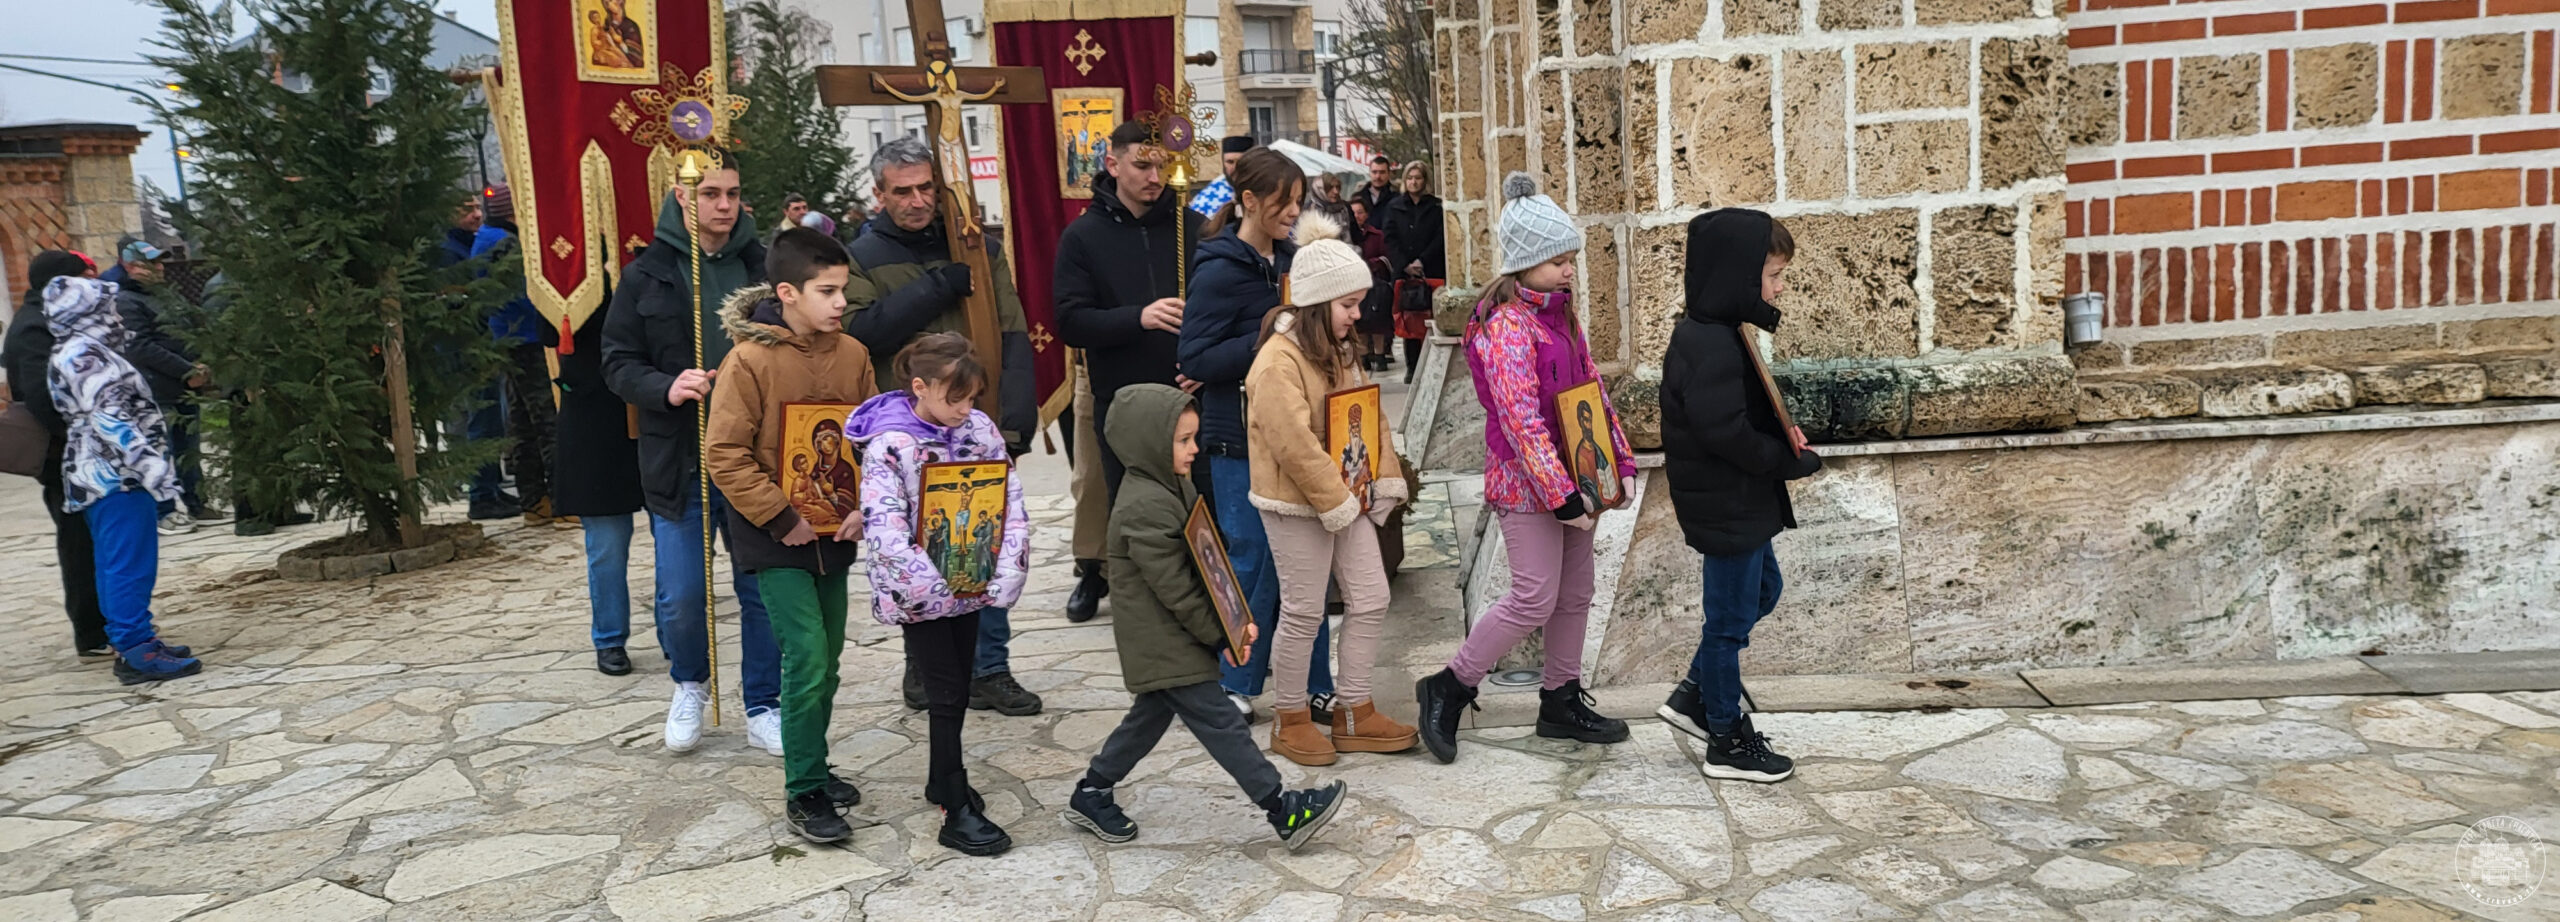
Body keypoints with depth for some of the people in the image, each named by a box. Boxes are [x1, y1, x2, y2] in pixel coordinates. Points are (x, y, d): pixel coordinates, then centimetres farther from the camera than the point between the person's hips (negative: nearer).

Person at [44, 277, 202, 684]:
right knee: (130, 565, -10)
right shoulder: (82, 355, -14)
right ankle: (137, 653, -10)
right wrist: (150, 464, -27)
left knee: (119, 566, 14)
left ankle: (135, 644, 21)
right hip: (116, 480, -11)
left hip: (109, 478, 11)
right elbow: (109, 418, -22)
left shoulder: (83, 353, 16)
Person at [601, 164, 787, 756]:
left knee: (764, 589, 6)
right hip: (680, 462, -1)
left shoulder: (762, 267, 3)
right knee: (681, 597, 3)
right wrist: (666, 389, -17)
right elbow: (618, 363, 2)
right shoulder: (647, 275, 2)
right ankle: (689, 686, 32)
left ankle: (763, 708, 22)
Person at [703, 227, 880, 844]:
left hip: (835, 534, 6)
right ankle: (803, 794, 4)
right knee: (807, 660, -9)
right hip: (776, 538, -5)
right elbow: (725, 457, -14)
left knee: (827, 660, 13)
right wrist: (783, 518, -15)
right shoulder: (749, 360, -15)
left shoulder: (852, 354, 1)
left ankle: (811, 765, 31)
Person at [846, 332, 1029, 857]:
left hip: (970, 583, 6)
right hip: (921, 594, -5)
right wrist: (938, 588, -28)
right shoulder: (888, 444, -17)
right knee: (947, 695, -1)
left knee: (957, 686, 18)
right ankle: (957, 812, 8)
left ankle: (943, 779, 38)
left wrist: (1007, 572, -12)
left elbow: (1011, 502, -1)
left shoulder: (979, 428, -1)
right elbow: (885, 529, -24)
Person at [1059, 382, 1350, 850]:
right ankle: (1283, 812, -1)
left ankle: (1090, 795, 32)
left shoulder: (1176, 484, 8)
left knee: (1153, 712, 20)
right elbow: (1173, 587, -22)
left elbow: (1205, 559, 12)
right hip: (1162, 641, -10)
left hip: (1169, 638, 10)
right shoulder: (1144, 506, -24)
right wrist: (1218, 637, -15)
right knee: (1219, 721, -6)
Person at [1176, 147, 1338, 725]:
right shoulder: (1219, 271, -13)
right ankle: (1236, 687, 19)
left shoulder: (1288, 257, 9)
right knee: (1254, 563, 2)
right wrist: (1269, 336, -23)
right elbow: (1194, 359, -18)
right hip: (1241, 442, -7)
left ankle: (1314, 686, 20)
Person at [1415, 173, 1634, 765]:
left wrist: (1620, 462, 10)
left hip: (1573, 478, 9)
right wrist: (1562, 496, -23)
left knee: (1575, 593, 13)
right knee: (1535, 598, -7)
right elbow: (1521, 420, -23)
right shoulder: (1505, 324, -17)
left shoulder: (1561, 315, 11)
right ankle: (1449, 688, 6)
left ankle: (1562, 701, 25)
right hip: (1526, 484, -9)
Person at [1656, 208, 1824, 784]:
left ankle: (1694, 697, 33)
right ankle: (1727, 742, 17)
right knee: (1731, 617, 2)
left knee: (1761, 591, 24)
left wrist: (1781, 434, -1)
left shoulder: (1722, 333, 8)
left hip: (1742, 499, 11)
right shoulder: (1711, 345, -24)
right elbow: (1725, 432, -29)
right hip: (1726, 504, -11)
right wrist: (1792, 461, -18)